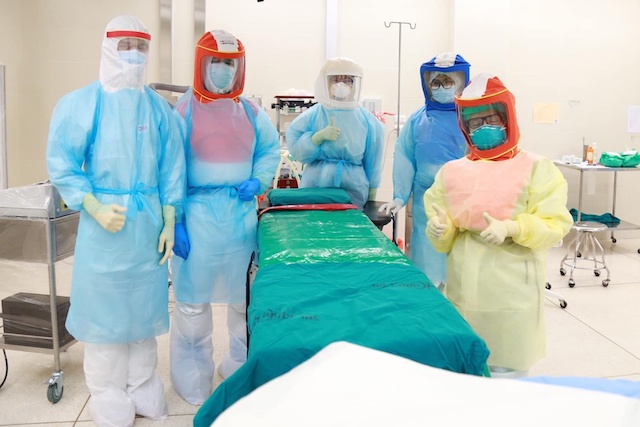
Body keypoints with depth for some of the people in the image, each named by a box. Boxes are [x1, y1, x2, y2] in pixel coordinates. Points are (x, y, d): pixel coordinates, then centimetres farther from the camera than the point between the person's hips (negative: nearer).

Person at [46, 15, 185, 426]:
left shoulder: (159, 107, 4)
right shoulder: (81, 103, -4)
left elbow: (172, 168, 6)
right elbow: (62, 165, -5)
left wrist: (169, 222, 3)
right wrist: (95, 208, -16)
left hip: (148, 222, 3)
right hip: (105, 221, -2)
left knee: (144, 304, 12)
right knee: (105, 307, 5)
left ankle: (143, 392, 28)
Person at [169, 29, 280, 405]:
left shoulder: (250, 112, 8)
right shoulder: (184, 111, -3)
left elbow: (271, 150, 17)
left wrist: (259, 180, -2)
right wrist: (174, 221, -12)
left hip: (242, 214, 4)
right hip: (198, 215, -3)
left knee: (246, 295, 13)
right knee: (193, 299, 3)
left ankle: (244, 366, 32)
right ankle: (193, 375, 21)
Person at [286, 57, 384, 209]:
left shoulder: (368, 121, 3)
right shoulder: (311, 116, -1)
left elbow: (372, 162, 6)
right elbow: (296, 151, -5)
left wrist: (372, 196, 7)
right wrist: (319, 136, -20)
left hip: (354, 190, 1)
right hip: (315, 187, -1)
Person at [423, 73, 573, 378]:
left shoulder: (537, 168, -4)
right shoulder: (451, 171, 8)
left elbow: (555, 224, -9)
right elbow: (442, 231, 12)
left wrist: (511, 229, -23)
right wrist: (439, 228, -11)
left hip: (511, 291, -4)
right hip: (463, 291, 4)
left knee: (507, 374, 6)